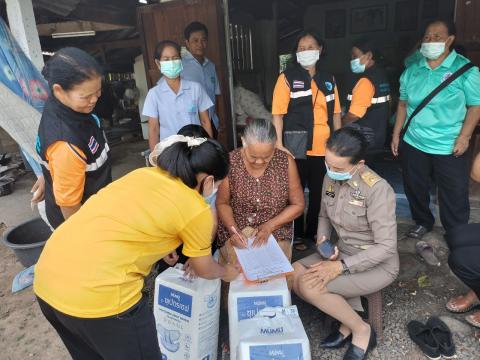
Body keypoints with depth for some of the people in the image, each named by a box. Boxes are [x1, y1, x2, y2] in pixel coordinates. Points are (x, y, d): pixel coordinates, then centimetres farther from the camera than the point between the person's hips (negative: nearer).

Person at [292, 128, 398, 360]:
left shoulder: (377, 190, -26)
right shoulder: (330, 178, -6)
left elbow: (386, 247, -24)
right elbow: (324, 216, 11)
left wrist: (342, 267, -27)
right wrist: (322, 240, -9)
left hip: (377, 264, -7)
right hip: (342, 252, 7)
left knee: (310, 286, -24)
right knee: (294, 275, -12)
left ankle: (362, 331, 2)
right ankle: (348, 320, 7)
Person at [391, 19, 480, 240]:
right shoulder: (412, 70, 5)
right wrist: (396, 134, 6)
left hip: (449, 147, -3)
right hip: (413, 143, 4)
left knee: (454, 195, 6)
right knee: (414, 188, 16)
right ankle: (422, 222, 40)